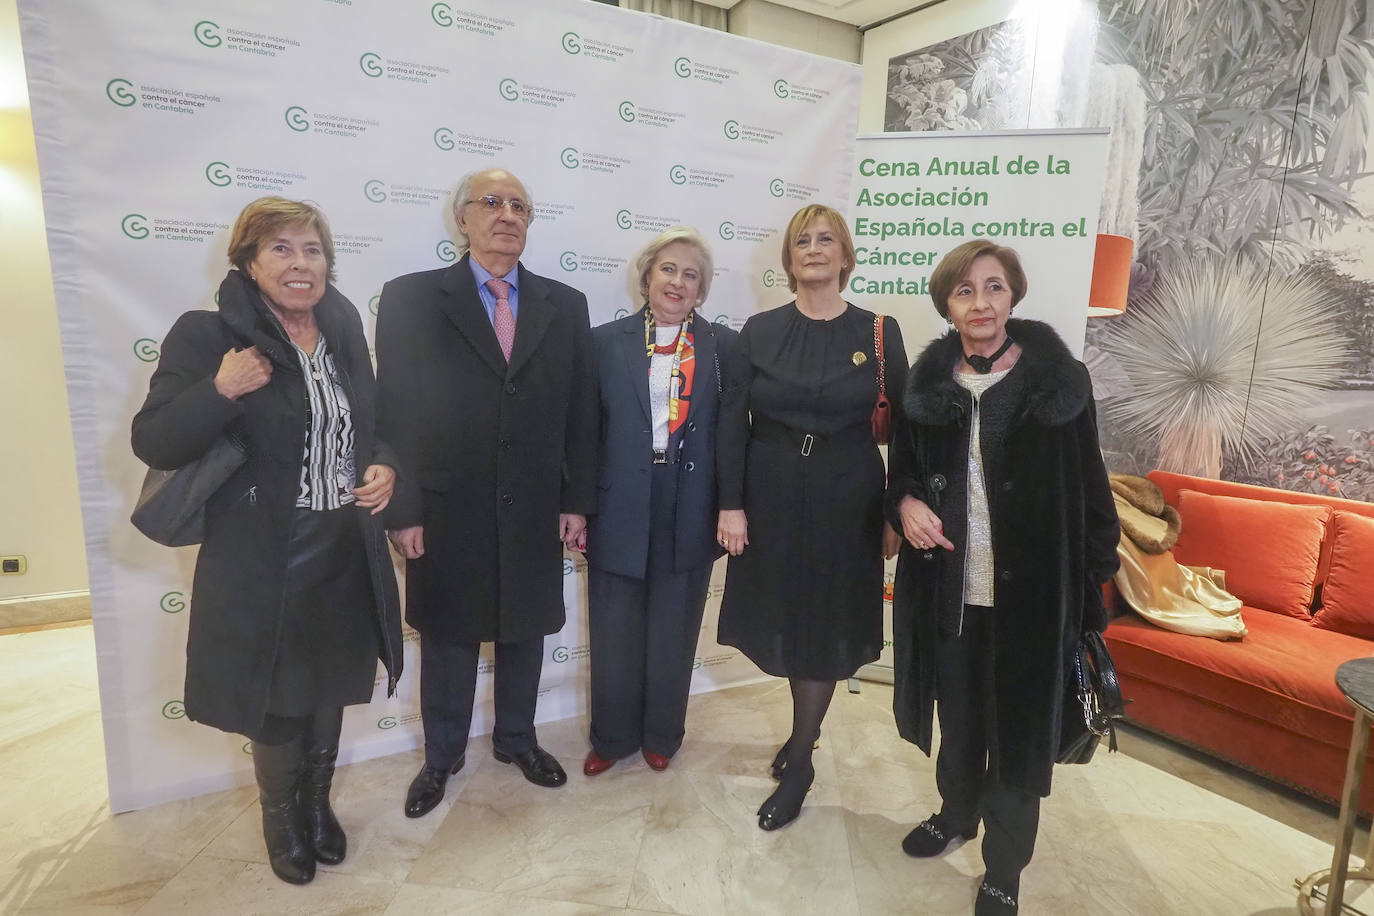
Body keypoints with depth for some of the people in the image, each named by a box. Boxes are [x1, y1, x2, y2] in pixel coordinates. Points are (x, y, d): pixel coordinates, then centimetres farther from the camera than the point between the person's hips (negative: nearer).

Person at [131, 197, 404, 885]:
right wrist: (220, 391, -28)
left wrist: (384, 466, -4)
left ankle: (318, 803, 44)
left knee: (330, 690, 20)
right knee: (278, 700, 13)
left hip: (346, 554, 5)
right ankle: (283, 818, 40)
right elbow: (152, 443, -13)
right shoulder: (207, 335, -11)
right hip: (264, 563, -4)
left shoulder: (344, 328, 4)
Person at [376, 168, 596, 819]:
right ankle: (442, 756, 37)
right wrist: (402, 509, -8)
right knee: (447, 637, 14)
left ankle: (516, 739, 40)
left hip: (535, 511, 2)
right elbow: (395, 411, -5)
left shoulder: (565, 305, 4)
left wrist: (577, 499, 0)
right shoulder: (411, 298, -3)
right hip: (446, 512, -2)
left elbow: (580, 410, 3)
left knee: (524, 630, 17)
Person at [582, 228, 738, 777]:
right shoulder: (606, 342, 1)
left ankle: (662, 735, 37)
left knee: (673, 632, 15)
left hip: (689, 514, 0)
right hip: (620, 510, 0)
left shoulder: (723, 346, 2)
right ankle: (613, 736, 34)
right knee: (614, 632, 12)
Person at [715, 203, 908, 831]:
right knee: (784, 620, 13)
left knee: (825, 627, 7)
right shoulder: (760, 332, 1)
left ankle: (798, 764, 24)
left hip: (845, 504, -1)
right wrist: (731, 505, -7)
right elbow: (732, 423, -1)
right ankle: (804, 735, 39)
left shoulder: (878, 333, -1)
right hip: (772, 500, 2)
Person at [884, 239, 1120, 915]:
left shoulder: (1059, 379, -6)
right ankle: (957, 812, 47)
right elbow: (901, 469, 11)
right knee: (957, 711, 20)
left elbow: (1088, 484, -3)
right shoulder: (926, 382, 2)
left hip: (1031, 587, -2)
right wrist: (905, 503, -10)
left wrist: (1096, 572, -5)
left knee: (1018, 725, 10)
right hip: (948, 585, 3)